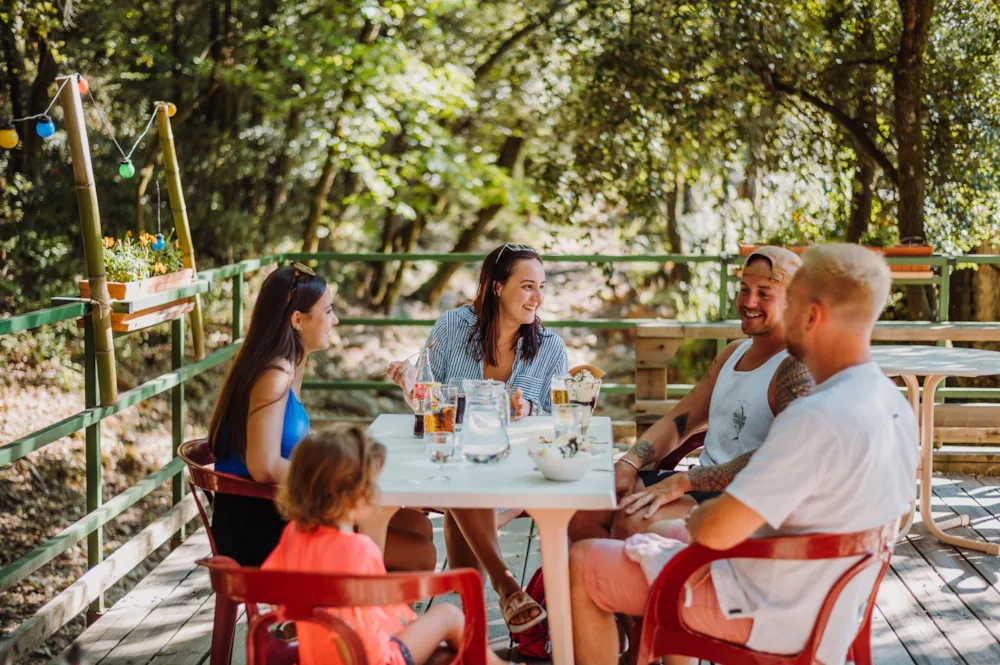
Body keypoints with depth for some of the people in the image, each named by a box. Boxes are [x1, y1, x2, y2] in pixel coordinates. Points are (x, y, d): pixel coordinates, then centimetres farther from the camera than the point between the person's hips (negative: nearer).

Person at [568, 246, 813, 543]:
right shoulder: (732, 354, 18)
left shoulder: (797, 368, -11)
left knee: (634, 522, -31)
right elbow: (677, 421, 18)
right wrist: (628, 464, -2)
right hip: (703, 483, 8)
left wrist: (682, 482, -27)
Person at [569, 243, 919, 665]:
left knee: (580, 564, 0)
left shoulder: (817, 420, -31)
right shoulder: (896, 407, -3)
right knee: (656, 530, 30)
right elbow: (899, 513, 14)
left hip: (763, 614, -9)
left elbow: (716, 531, -32)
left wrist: (694, 518, -6)